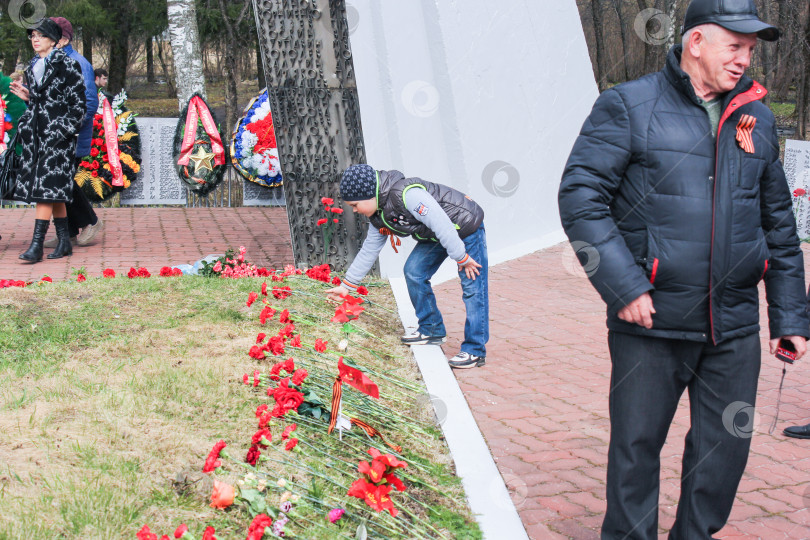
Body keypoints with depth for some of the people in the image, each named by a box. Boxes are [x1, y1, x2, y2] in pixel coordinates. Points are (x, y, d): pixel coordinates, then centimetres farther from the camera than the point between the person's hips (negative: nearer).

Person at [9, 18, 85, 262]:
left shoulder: (67, 65, -4)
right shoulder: (32, 68, 17)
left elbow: (78, 104, -7)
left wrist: (63, 130, -12)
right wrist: (27, 97, 7)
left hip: (58, 134, -7)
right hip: (37, 134, 7)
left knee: (46, 187, -12)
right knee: (54, 192, 7)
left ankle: (37, 244, -15)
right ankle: (64, 241, 12)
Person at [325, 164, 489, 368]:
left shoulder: (407, 194, -32)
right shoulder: (379, 215, -1)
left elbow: (442, 224, -30)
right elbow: (369, 250, 11)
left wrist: (461, 258, -23)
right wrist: (346, 286, 12)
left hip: (466, 227, -9)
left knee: (472, 287, -9)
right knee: (413, 271, 4)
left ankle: (475, 351, -5)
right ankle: (432, 330, 17)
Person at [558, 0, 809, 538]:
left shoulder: (757, 118, 11)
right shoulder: (629, 106, -4)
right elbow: (580, 196, -10)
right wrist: (624, 286, -17)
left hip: (735, 328, 5)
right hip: (652, 321, -4)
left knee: (726, 448, 11)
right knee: (636, 446, 5)